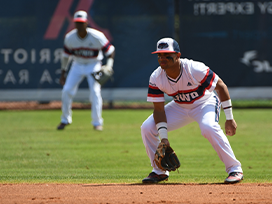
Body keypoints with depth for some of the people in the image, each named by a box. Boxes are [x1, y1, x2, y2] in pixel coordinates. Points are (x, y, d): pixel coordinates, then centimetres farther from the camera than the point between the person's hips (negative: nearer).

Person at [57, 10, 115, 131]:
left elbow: (110, 50, -12)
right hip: (77, 65, 3)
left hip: (93, 65, -3)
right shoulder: (69, 38, -14)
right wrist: (63, 74, 3)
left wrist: (109, 65, -28)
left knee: (95, 91, -16)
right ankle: (65, 120, 15)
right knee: (67, 90, -6)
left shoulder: (97, 36, -23)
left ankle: (97, 122, -3)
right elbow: (66, 56, 1)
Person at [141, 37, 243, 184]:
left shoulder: (195, 69, -32)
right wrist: (163, 137, -25)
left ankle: (234, 169, -23)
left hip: (205, 102, -5)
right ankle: (160, 171, 8)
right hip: (179, 107, 5)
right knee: (147, 128, -10)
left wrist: (229, 118, -20)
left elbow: (221, 86, -21)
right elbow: (159, 109, -14)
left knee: (209, 127, -37)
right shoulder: (156, 78, -20)